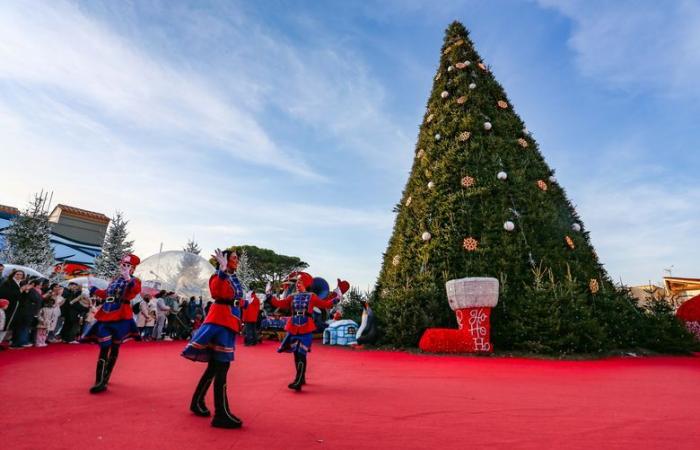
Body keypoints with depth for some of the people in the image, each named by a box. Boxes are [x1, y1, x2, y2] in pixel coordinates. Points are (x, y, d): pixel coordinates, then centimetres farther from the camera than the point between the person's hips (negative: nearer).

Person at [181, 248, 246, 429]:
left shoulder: (235, 279, 16)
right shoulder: (218, 276, -8)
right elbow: (218, 293, -31)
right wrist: (222, 270, -37)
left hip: (230, 322, 9)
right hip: (220, 321, -9)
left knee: (215, 366, 17)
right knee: (221, 367, -9)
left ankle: (197, 402, 33)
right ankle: (221, 415, -5)